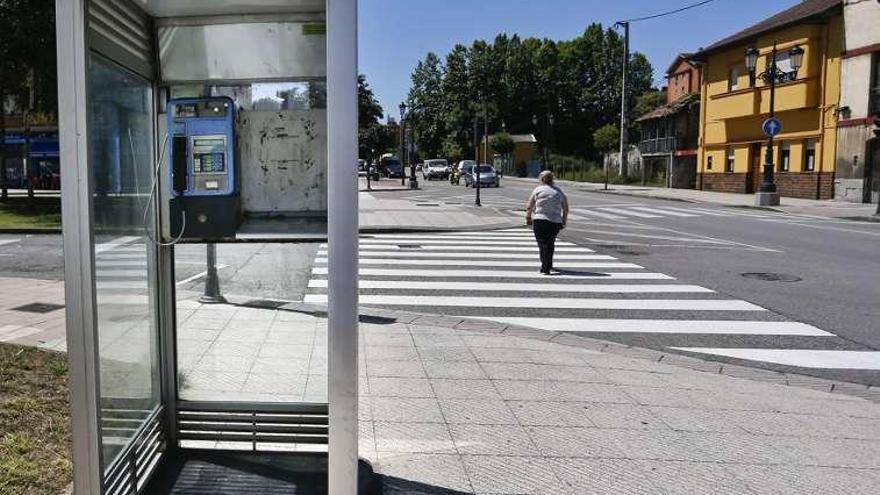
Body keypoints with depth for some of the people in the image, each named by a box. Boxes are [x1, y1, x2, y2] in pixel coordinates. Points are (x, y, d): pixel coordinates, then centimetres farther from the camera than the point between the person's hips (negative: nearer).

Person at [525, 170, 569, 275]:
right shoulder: (559, 192, 9)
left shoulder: (538, 190, 3)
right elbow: (565, 208, 13)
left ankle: (545, 267, -14)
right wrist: (564, 221, 22)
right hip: (555, 222, 3)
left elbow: (529, 206, 5)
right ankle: (547, 266, 25)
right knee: (550, 244, 16)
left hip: (539, 220, -2)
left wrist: (528, 218, 19)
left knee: (542, 244, -1)